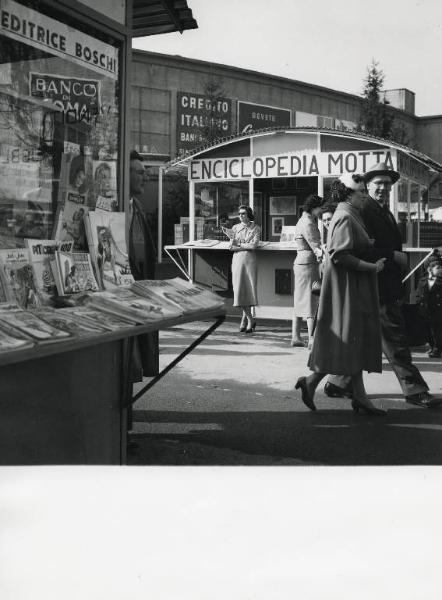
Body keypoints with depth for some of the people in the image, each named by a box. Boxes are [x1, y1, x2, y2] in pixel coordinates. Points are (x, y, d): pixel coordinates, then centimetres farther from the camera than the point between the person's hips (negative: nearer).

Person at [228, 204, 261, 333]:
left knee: (249, 289, -7)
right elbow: (231, 247, 3)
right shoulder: (235, 228, 10)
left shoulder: (256, 228, 3)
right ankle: (251, 320, 5)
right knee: (239, 290, -3)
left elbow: (254, 245, -9)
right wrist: (231, 237, -15)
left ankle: (245, 318, 4)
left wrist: (238, 246, -7)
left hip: (250, 260, -2)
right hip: (237, 260, 2)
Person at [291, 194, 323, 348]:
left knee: (300, 301, 11)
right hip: (308, 262, -10)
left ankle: (295, 336, 14)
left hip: (300, 262, 10)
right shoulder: (308, 223, -14)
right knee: (311, 301, -8)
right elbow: (315, 247, -21)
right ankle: (312, 339, -8)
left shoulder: (304, 220, 18)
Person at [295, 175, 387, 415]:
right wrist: (372, 267, -19)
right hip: (346, 286, -10)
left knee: (357, 341, 9)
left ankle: (359, 396, 11)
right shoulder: (345, 218, -15)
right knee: (346, 340, -5)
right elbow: (340, 256, -24)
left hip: (354, 289, 10)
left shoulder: (350, 216, 16)